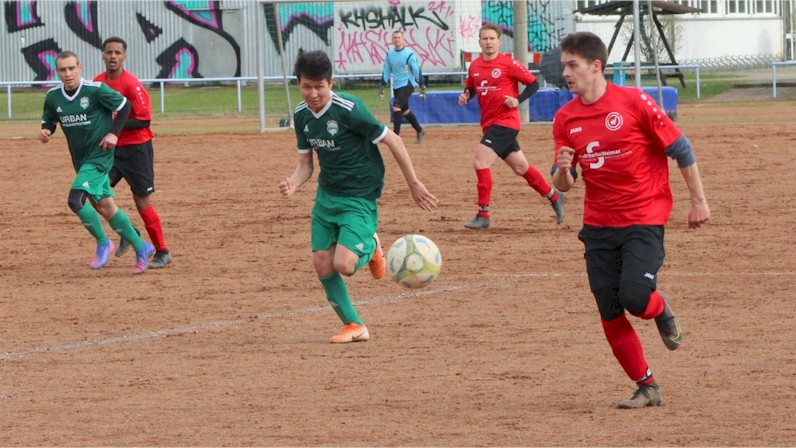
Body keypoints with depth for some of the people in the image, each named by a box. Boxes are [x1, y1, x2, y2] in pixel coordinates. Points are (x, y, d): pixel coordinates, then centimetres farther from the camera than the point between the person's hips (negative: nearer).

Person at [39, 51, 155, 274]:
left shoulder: (96, 90, -16)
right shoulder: (53, 97, -1)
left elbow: (124, 106, -5)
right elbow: (49, 120, 14)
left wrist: (114, 133, -14)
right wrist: (45, 131, -8)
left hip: (99, 155, -7)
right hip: (81, 160, 7)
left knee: (75, 200, -20)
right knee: (105, 207, 10)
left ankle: (103, 243, 0)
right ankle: (140, 248, 23)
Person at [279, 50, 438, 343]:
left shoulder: (349, 109, -20)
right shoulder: (302, 115, 1)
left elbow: (392, 141, -13)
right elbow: (305, 163, 10)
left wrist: (414, 183, -10)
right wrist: (293, 184, -13)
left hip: (360, 198, -7)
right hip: (326, 195, 7)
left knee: (344, 265, -20)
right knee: (322, 266, -1)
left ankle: (370, 249, 16)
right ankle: (353, 327, 15)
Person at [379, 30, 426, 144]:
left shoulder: (409, 54, -10)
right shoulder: (389, 54, 7)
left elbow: (417, 70, -9)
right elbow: (386, 71, 14)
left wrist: (422, 86, -12)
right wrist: (382, 86, 9)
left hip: (407, 84, -7)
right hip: (396, 86, 7)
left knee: (396, 107, -20)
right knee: (404, 110, 14)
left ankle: (396, 134, -20)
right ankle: (419, 131, 32)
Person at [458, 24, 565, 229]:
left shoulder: (509, 64, -11)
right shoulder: (475, 66, 7)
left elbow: (533, 84, -5)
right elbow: (470, 88, 22)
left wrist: (518, 100, -18)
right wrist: (465, 96, 0)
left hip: (505, 122, -7)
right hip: (489, 125, 7)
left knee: (480, 162, -18)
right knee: (521, 168, 16)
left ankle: (483, 215, -12)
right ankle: (555, 197, 33)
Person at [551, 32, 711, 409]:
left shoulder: (633, 102, -10)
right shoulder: (565, 118, 4)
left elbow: (680, 148, -3)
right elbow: (563, 185, 7)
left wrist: (698, 200, -1)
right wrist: (563, 170, -17)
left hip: (643, 219, -5)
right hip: (598, 224, 5)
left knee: (634, 297, -22)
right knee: (610, 314, 0)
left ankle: (661, 310, 15)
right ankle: (647, 388, 13)